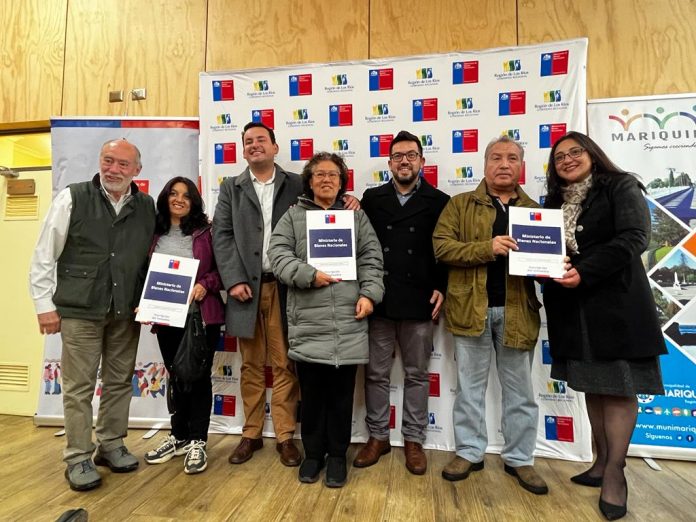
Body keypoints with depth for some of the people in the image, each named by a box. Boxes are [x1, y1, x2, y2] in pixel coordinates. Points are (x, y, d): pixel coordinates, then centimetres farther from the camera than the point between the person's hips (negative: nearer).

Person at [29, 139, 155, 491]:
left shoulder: (147, 207, 3)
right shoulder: (72, 199, -4)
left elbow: (151, 259, 9)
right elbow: (44, 257, -2)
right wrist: (45, 304, -4)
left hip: (126, 312, 3)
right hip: (80, 310, -3)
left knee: (119, 382, 12)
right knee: (79, 386, 5)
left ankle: (111, 445, 30)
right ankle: (78, 458, 21)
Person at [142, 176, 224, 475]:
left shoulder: (205, 232, -3)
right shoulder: (154, 233, 7)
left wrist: (205, 285, -19)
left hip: (201, 316, -4)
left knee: (199, 377, 5)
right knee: (176, 378, 17)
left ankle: (197, 443, 18)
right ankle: (179, 436, 33)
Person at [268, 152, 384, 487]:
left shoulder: (356, 216, 13)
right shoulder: (293, 216, 10)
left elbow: (371, 259, 7)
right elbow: (278, 254, -1)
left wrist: (369, 294, -7)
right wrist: (310, 275, -14)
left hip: (349, 322, 1)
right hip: (308, 322, 0)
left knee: (342, 393, 11)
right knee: (311, 393, 11)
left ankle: (337, 455, 29)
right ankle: (312, 453, 31)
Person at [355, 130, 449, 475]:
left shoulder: (439, 202, 4)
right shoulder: (372, 198, 9)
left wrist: (441, 288, -8)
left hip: (419, 302, -1)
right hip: (378, 300, 1)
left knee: (417, 374, 12)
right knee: (376, 373, 11)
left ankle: (413, 440, 28)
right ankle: (377, 436, 28)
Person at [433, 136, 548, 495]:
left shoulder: (535, 210, 11)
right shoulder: (460, 205, 4)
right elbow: (441, 247, -8)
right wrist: (487, 248, -19)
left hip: (517, 309, 2)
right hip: (471, 307, -2)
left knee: (519, 389, 12)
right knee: (470, 386, 10)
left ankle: (519, 459, 29)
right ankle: (469, 452, 26)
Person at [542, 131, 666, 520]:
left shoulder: (621, 187, -1)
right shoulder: (555, 200, 15)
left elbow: (635, 238, -14)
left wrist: (584, 272, -24)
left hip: (616, 302, -5)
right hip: (572, 306, 5)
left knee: (619, 386, 0)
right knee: (593, 385, 12)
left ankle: (615, 473, 11)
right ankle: (602, 462, 24)